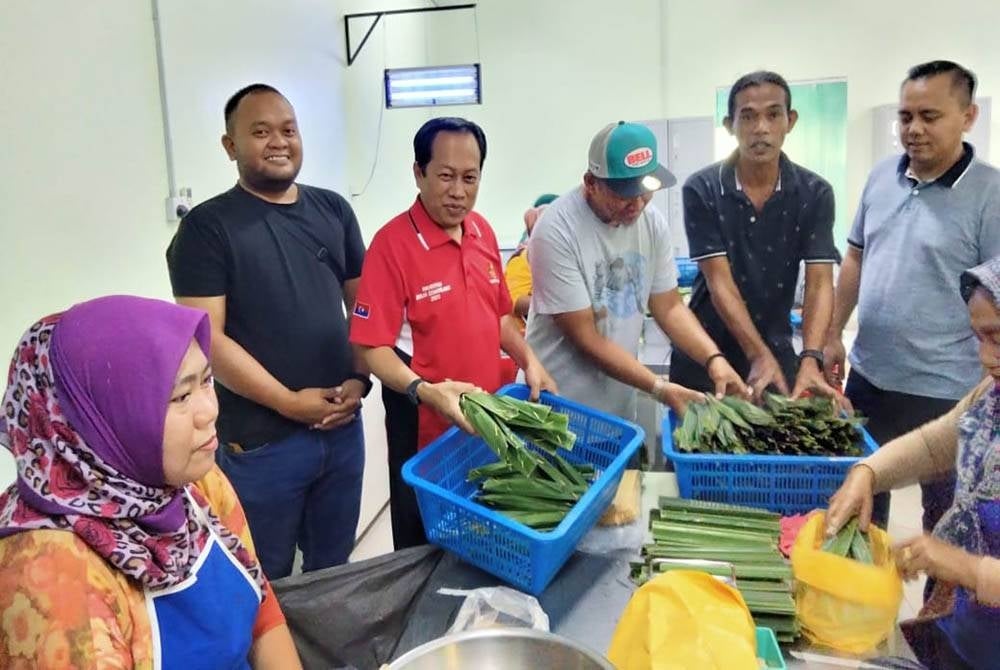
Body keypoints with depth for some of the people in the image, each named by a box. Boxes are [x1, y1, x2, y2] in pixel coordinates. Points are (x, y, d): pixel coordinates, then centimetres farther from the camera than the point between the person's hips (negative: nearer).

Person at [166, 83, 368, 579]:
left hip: (342, 427, 5)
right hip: (260, 441, -4)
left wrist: (360, 378, -3)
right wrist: (288, 402, -15)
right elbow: (206, 337, -13)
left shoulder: (333, 210, 7)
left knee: (334, 569, 21)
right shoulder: (208, 226, -8)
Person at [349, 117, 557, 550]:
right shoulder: (392, 243, -17)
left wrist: (528, 361, -1)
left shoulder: (483, 231, 3)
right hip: (426, 427, -6)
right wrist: (423, 392, -34)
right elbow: (374, 347, -19)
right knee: (424, 543, 13)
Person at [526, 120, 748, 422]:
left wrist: (714, 359, -12)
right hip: (558, 404, -5)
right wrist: (660, 389, -23)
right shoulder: (556, 231, -22)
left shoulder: (653, 222, -4)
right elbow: (586, 339, -20)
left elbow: (669, 306, 4)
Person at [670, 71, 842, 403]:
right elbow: (719, 281, -16)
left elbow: (819, 283, -11)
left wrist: (810, 359, -27)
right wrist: (758, 355, -25)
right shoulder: (701, 190, -12)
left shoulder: (815, 193, -6)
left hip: (777, 348, 1)